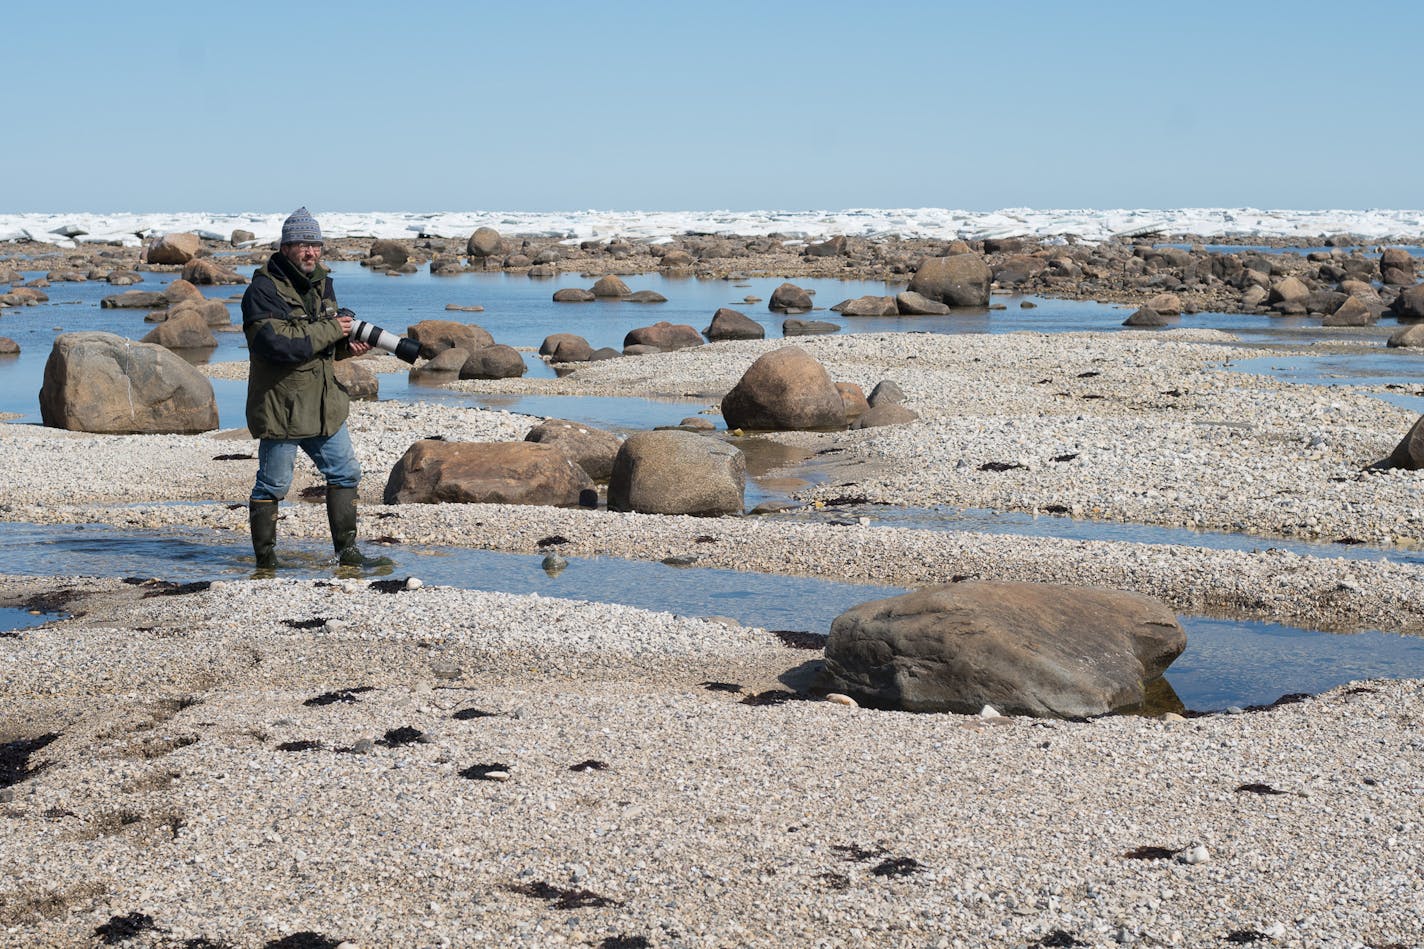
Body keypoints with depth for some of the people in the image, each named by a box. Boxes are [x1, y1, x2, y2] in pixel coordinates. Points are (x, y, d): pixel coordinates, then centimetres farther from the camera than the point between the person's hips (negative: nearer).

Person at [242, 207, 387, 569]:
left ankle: (347, 552, 20)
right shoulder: (263, 291, -15)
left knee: (345, 472, 11)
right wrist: (330, 330, -20)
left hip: (324, 403, 8)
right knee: (273, 485, 2)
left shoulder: (321, 283, 10)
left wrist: (347, 346, 0)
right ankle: (266, 560, 14)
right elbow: (280, 343, -28)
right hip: (279, 407, -8)